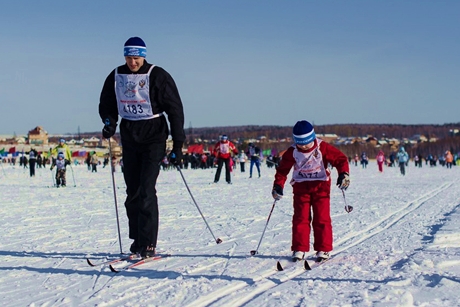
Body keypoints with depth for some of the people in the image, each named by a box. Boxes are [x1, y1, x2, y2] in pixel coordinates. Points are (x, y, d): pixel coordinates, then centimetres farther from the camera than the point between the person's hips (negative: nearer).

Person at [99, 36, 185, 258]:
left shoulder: (158, 76, -9)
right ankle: (137, 239, 18)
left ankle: (148, 244, -9)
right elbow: (106, 105, 15)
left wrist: (178, 144, -11)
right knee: (132, 191, 7)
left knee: (146, 190, -12)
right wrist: (109, 122, -8)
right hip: (129, 138, 5)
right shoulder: (116, 77, 3)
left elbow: (175, 109, -7)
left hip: (154, 137, -5)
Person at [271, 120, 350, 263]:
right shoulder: (292, 152, -6)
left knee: (322, 219, -3)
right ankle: (299, 249, 5)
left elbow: (340, 159, -9)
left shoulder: (323, 148, -12)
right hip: (301, 187, 2)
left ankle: (323, 249, 3)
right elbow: (282, 169, 3)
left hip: (321, 186, -2)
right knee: (300, 218, -1)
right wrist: (278, 185, -7)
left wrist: (344, 174, -24)